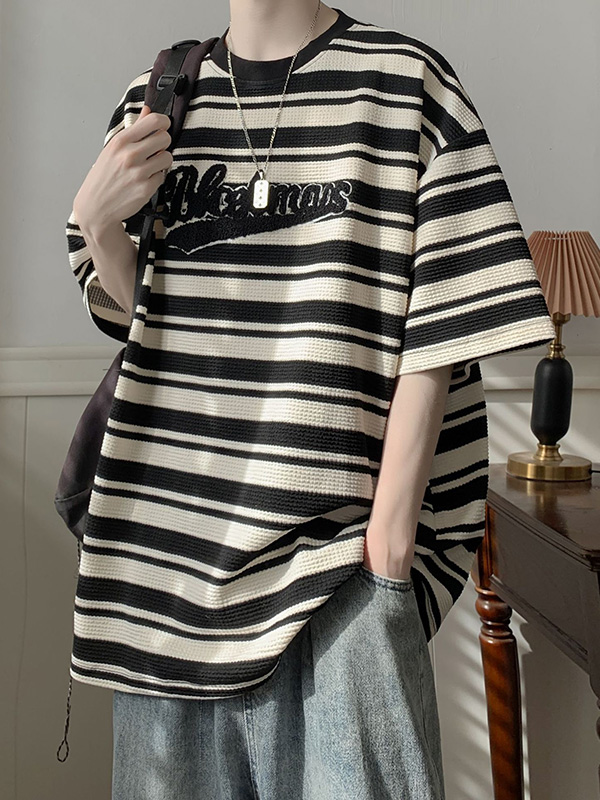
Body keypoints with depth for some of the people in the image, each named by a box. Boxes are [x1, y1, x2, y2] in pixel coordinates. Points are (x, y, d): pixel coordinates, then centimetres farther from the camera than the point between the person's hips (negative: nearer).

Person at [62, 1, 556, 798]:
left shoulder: (407, 82, 0)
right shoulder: (155, 97, 12)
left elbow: (441, 326, -5)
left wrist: (392, 525, -11)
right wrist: (97, 221, -3)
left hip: (335, 541, -3)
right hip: (166, 529, 4)